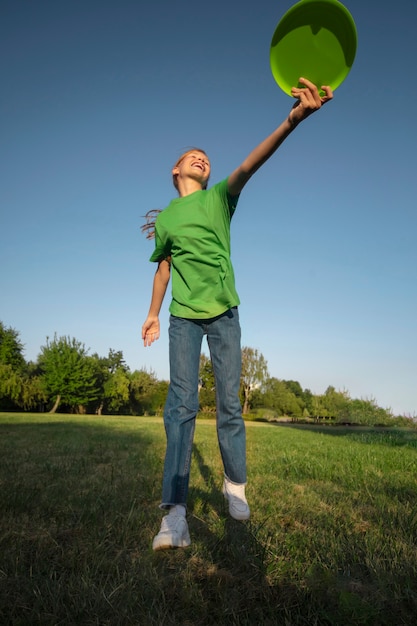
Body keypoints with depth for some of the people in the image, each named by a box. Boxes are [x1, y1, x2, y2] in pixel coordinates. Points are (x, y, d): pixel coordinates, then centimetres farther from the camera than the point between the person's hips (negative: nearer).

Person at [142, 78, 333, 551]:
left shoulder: (220, 197, 7)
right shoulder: (164, 218, 14)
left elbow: (250, 163, -11)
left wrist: (293, 118, -26)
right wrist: (153, 313, 19)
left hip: (224, 314, -1)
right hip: (183, 317, 1)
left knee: (229, 404, 2)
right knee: (181, 405, -9)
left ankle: (235, 485, 22)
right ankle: (175, 512, -8)